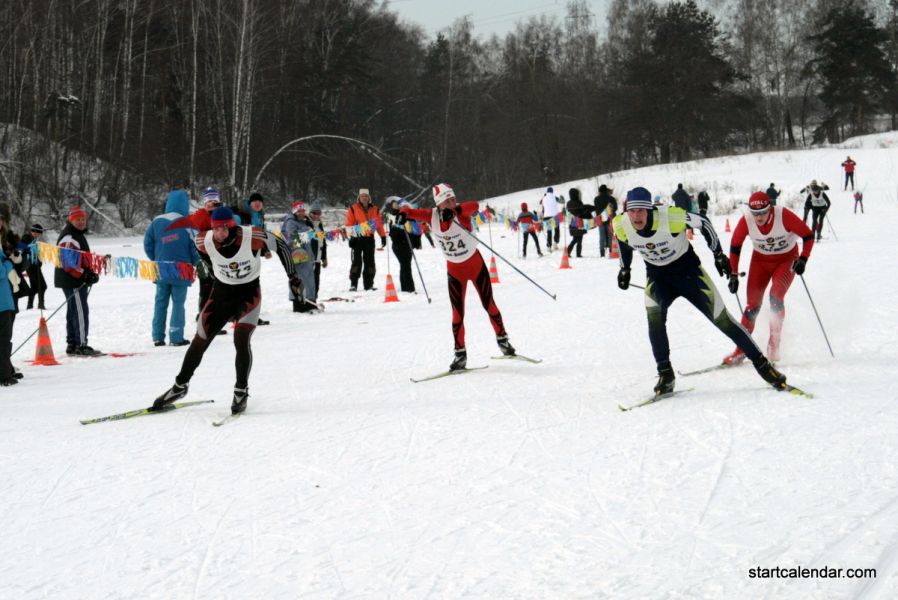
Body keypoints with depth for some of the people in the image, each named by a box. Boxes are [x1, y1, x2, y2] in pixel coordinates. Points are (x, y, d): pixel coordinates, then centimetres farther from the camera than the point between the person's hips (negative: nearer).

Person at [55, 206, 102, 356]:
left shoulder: (78, 235, 19)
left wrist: (89, 274, 10)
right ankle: (81, 345, -11)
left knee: (73, 313, 14)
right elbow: (69, 261, -23)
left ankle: (72, 344, 21)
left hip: (78, 281, 11)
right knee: (81, 312, -12)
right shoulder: (68, 237, -15)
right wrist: (85, 275, -22)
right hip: (73, 281, -11)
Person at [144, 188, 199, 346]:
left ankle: (158, 337, 10)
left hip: (161, 269, 3)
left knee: (160, 302, 10)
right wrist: (194, 263, 11)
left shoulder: (157, 222, -1)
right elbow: (193, 246, -7)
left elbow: (147, 244, 4)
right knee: (178, 303, 3)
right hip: (181, 270, -3)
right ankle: (176, 337, 1)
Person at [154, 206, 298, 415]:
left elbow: (281, 246, -9)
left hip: (249, 292, -3)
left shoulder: (253, 237, -27)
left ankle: (241, 391, -5)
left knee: (241, 339, -22)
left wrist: (291, 276, 0)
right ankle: (180, 386, 27)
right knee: (199, 341, 5)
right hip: (221, 292, 3)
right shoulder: (204, 242, -19)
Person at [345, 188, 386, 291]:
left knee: (369, 261, 5)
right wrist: (351, 236, -9)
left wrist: (383, 236, 8)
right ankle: (353, 284, -5)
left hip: (370, 238, 3)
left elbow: (379, 224, 14)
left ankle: (369, 284, 10)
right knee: (357, 261, -6)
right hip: (358, 238, -3)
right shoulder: (353, 209, 2)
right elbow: (349, 224, -1)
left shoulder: (374, 210, 13)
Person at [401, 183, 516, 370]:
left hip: (476, 264, -2)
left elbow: (474, 206, -44)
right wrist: (404, 213, -46)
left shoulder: (461, 213, -24)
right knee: (458, 313, 0)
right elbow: (416, 212, -22)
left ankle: (502, 339, 32)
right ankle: (460, 353, 12)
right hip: (454, 269, 2)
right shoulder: (433, 216, -14)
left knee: (489, 305, 10)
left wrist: (455, 210, -63)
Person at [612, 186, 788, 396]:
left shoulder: (670, 217, -31)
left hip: (687, 269, -3)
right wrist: (624, 269, 13)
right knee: (654, 317, -24)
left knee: (721, 318, -3)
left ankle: (761, 364, 10)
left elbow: (702, 222, -14)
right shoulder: (621, 226, -20)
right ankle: (665, 374, -10)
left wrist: (718, 254, -7)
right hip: (657, 275, 3)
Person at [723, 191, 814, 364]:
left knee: (776, 296, -24)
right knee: (752, 305, -4)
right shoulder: (746, 220, -23)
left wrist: (803, 259, -31)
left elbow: (808, 235, -19)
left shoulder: (784, 216, -29)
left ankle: (774, 345, -15)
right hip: (761, 260, 2)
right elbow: (735, 246, -7)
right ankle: (741, 349, 7)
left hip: (787, 259, -2)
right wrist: (733, 274, -8)